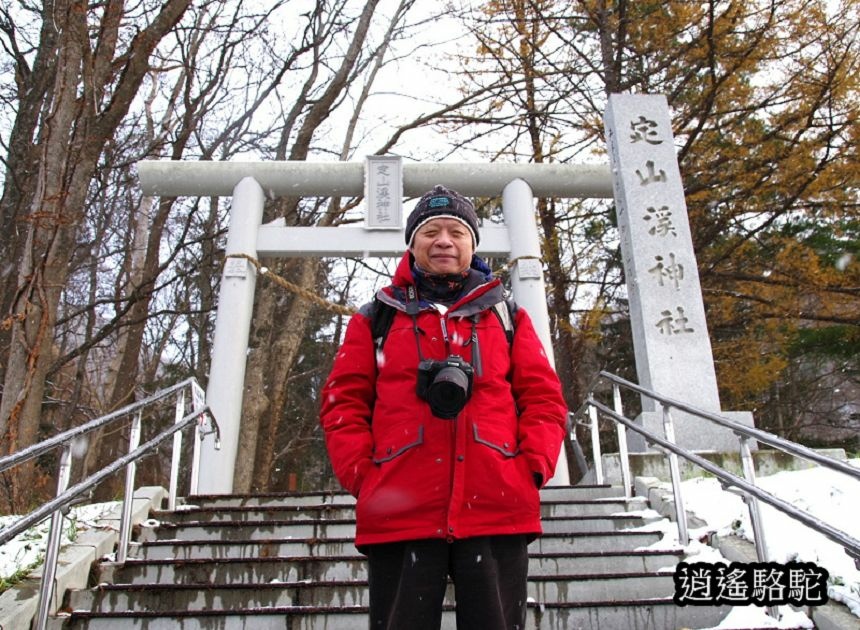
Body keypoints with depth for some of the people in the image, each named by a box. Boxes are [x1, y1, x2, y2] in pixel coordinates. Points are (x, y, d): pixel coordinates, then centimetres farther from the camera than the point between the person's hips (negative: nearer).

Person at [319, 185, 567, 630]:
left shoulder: (508, 317, 16)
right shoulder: (375, 319, 14)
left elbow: (543, 397, 10)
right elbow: (344, 401, 8)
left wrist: (533, 467, -4)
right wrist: (362, 476, -5)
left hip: (498, 511, 1)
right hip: (399, 515, 0)